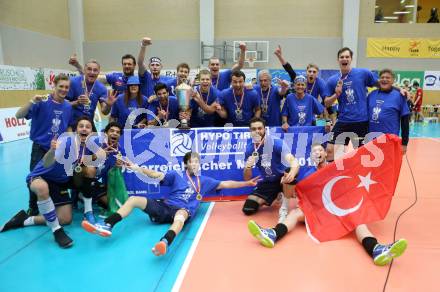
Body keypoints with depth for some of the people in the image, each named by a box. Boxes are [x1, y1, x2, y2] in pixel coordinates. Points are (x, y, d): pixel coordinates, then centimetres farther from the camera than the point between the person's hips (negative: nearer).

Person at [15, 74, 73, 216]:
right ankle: (32, 209, 20)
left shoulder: (68, 106, 0)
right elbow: (18, 115, -22)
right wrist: (32, 101, -35)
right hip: (40, 148, -4)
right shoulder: (42, 102, -14)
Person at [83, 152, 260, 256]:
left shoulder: (204, 181, 19)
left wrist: (247, 183, 9)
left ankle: (165, 243, -70)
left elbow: (225, 184, 16)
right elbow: (155, 175, 7)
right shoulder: (176, 176, 17)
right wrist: (136, 168, -7)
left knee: (181, 215, -43)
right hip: (164, 206, 3)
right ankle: (107, 226, -17)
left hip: (183, 211, -3)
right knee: (134, 199, -11)